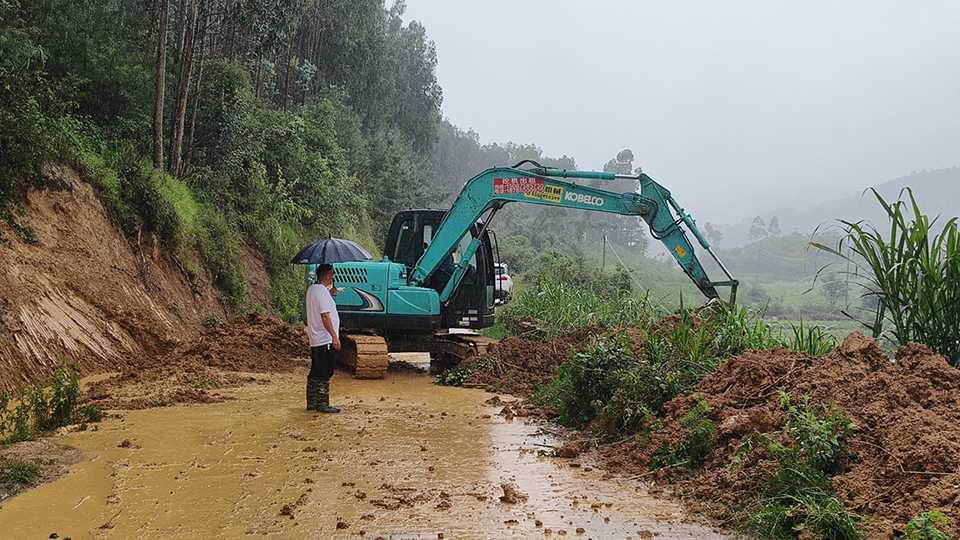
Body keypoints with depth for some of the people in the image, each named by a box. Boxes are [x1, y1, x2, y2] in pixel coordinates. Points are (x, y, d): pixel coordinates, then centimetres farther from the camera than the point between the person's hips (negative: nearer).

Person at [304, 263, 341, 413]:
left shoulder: (311, 290, 11)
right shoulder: (323, 292, -18)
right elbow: (325, 317, -23)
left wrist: (329, 295, 16)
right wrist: (334, 337, -22)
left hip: (315, 340, 10)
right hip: (325, 340, -10)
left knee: (315, 372, 14)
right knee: (324, 374, -3)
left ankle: (311, 403, 20)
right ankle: (323, 404, 2)